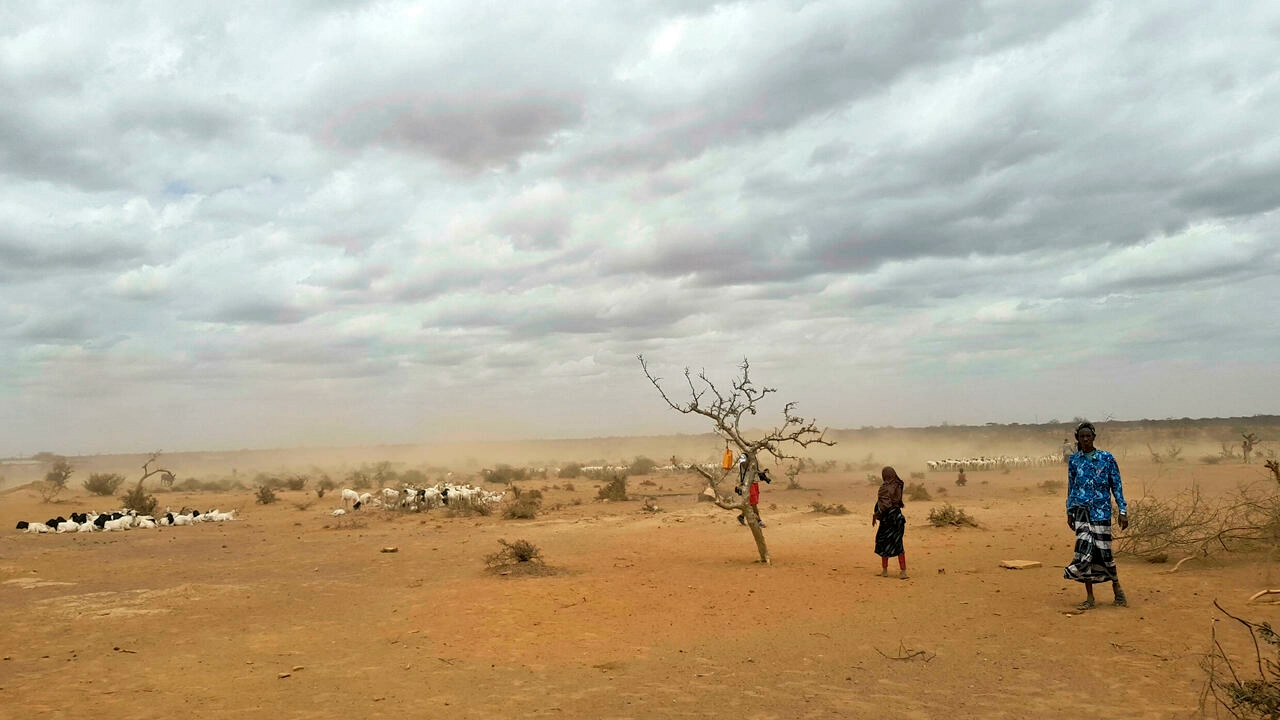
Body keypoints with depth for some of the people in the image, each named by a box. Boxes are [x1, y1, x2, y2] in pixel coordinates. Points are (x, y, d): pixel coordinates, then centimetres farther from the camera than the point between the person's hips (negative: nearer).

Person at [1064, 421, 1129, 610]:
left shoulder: (1107, 458, 0)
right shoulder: (1073, 460, 7)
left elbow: (1116, 486, 2)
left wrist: (1123, 511, -3)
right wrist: (1069, 512, 13)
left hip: (1101, 510, -2)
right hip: (1081, 509, 2)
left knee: (1103, 550, -1)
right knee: (1085, 548, -7)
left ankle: (1117, 589, 25)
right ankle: (1090, 598, 1)